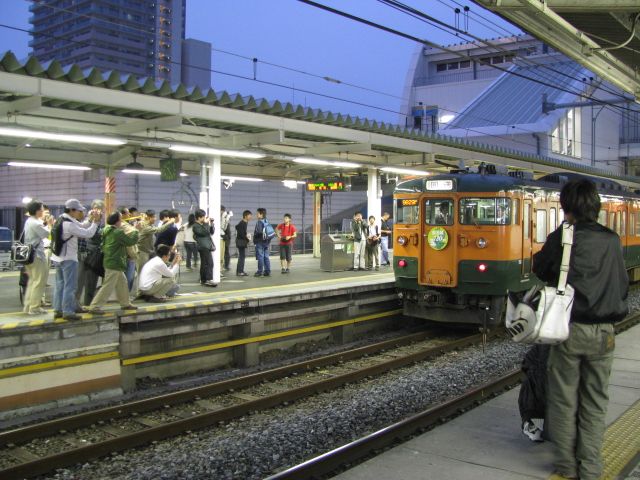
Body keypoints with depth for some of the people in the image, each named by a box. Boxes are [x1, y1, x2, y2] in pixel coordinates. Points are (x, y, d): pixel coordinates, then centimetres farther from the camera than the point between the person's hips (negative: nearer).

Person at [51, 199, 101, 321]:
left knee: (60, 284, 13)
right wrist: (95, 221, -11)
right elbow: (88, 233, -22)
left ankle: (57, 310, 17)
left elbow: (81, 226, 12)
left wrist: (90, 220, -1)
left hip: (58, 257, 10)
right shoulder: (69, 224, -22)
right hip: (68, 258, -10)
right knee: (70, 286, -4)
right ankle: (68, 312, -2)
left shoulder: (62, 220, 9)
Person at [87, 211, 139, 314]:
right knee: (108, 286, -6)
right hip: (114, 264, -10)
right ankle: (94, 307, -5)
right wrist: (135, 231, 0)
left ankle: (125, 303, 30)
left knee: (122, 282, 20)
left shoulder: (108, 231, 8)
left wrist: (127, 233, 11)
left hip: (111, 262, 10)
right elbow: (131, 241, -14)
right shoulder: (118, 232, -19)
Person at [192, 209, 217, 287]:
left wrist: (210, 224, 5)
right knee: (209, 263, -19)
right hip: (203, 246, -9)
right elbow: (204, 232, -19)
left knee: (204, 264, 11)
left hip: (207, 246, 9)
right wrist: (206, 224, -12)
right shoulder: (196, 226, -6)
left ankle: (203, 280, 15)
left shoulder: (203, 224, 19)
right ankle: (209, 280, -24)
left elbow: (212, 232, 18)